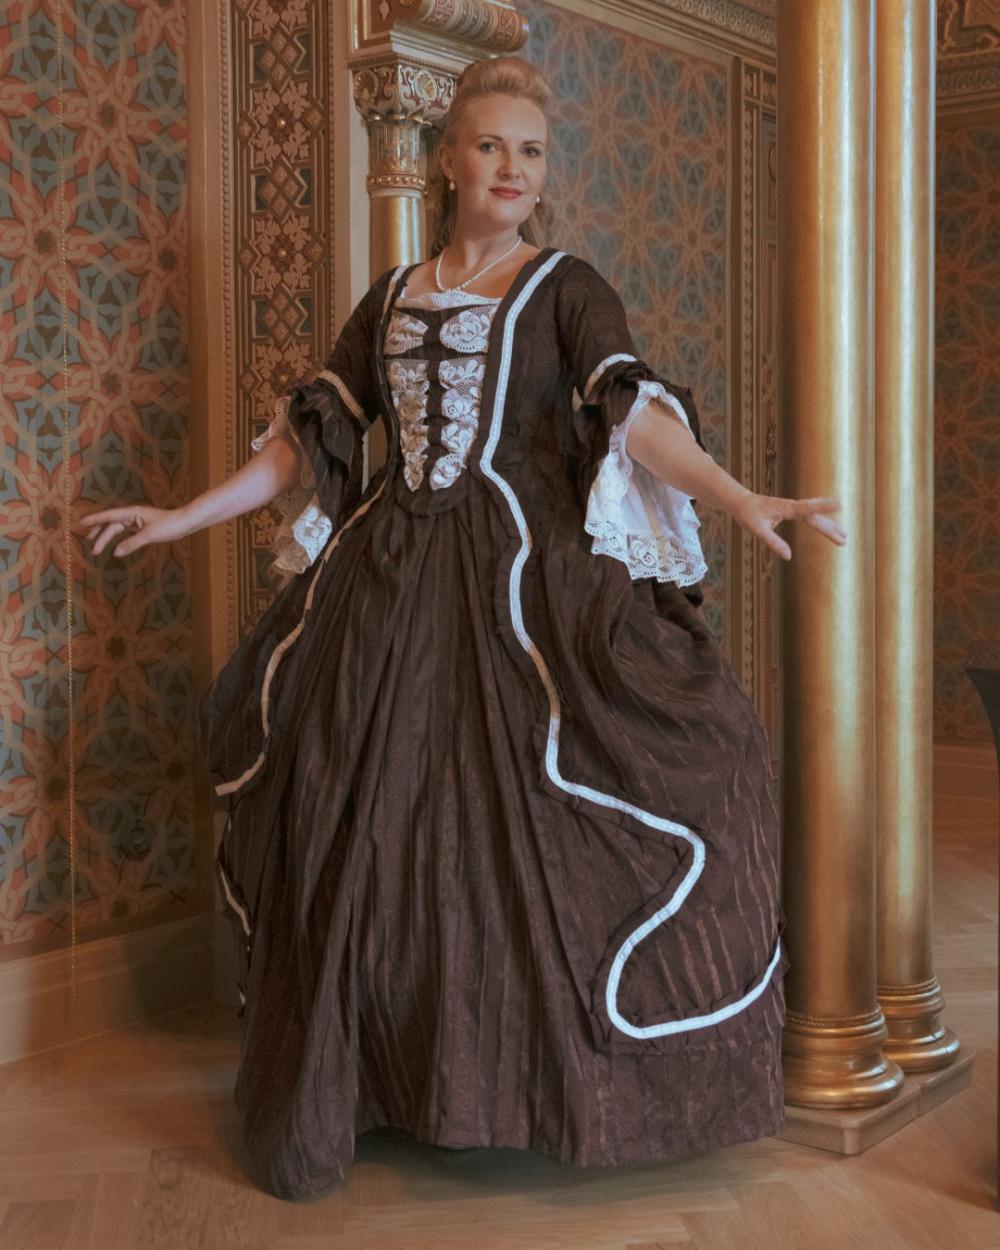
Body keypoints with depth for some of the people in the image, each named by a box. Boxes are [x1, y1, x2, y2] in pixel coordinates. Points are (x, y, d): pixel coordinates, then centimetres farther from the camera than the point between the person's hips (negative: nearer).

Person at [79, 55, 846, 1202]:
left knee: (524, 833, -8)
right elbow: (308, 438, 19)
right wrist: (182, 517, 18)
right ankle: (334, 1094, 14)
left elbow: (633, 414, -11)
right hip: (388, 589, 4)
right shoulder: (391, 299, 16)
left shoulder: (566, 287, 4)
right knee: (363, 837, 3)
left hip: (524, 582, -3)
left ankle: (559, 1079, 8)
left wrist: (742, 500, -27)